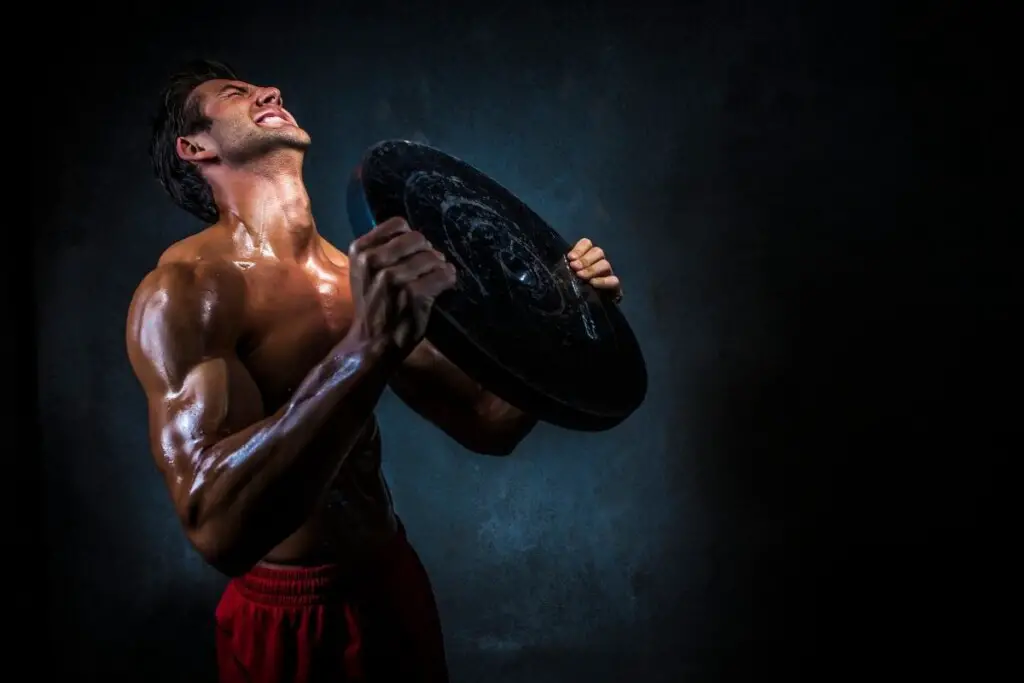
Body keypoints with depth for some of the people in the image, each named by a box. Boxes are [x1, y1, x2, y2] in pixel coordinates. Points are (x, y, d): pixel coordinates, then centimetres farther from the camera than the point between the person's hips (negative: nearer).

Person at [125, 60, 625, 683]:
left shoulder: (362, 276, 1)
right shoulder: (184, 289, -18)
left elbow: (487, 425, 5)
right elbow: (218, 526, -31)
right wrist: (370, 346, -41)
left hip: (398, 585, 6)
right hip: (291, 621, -6)